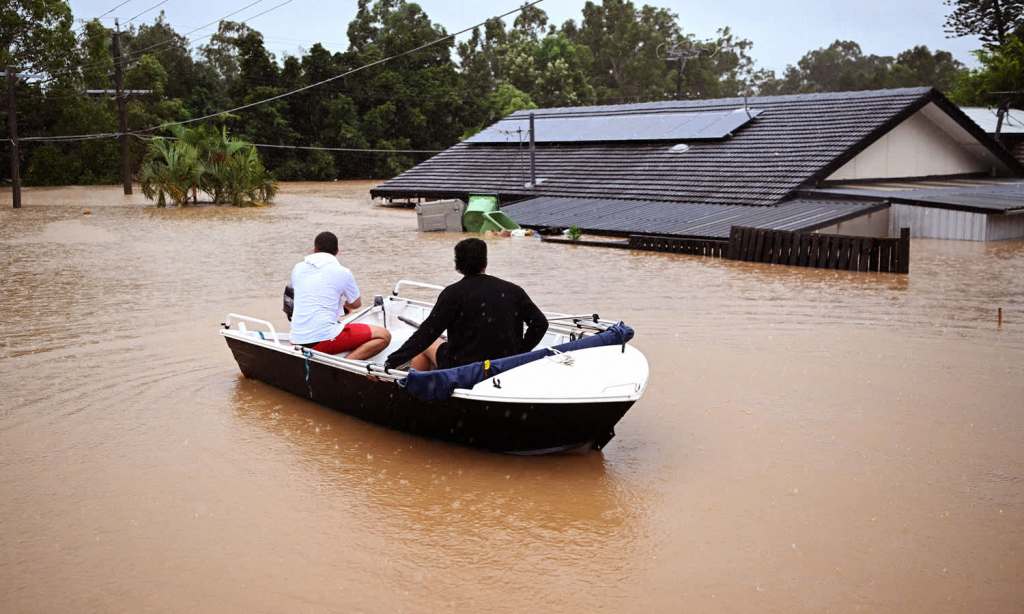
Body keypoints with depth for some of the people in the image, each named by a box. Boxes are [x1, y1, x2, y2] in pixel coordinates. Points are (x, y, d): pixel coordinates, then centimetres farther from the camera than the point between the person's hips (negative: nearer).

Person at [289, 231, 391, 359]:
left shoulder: (298, 269, 12)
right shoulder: (342, 272, 0)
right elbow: (356, 304, 16)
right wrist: (344, 304, 41)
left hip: (297, 340, 7)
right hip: (324, 338, -6)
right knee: (383, 336, -4)